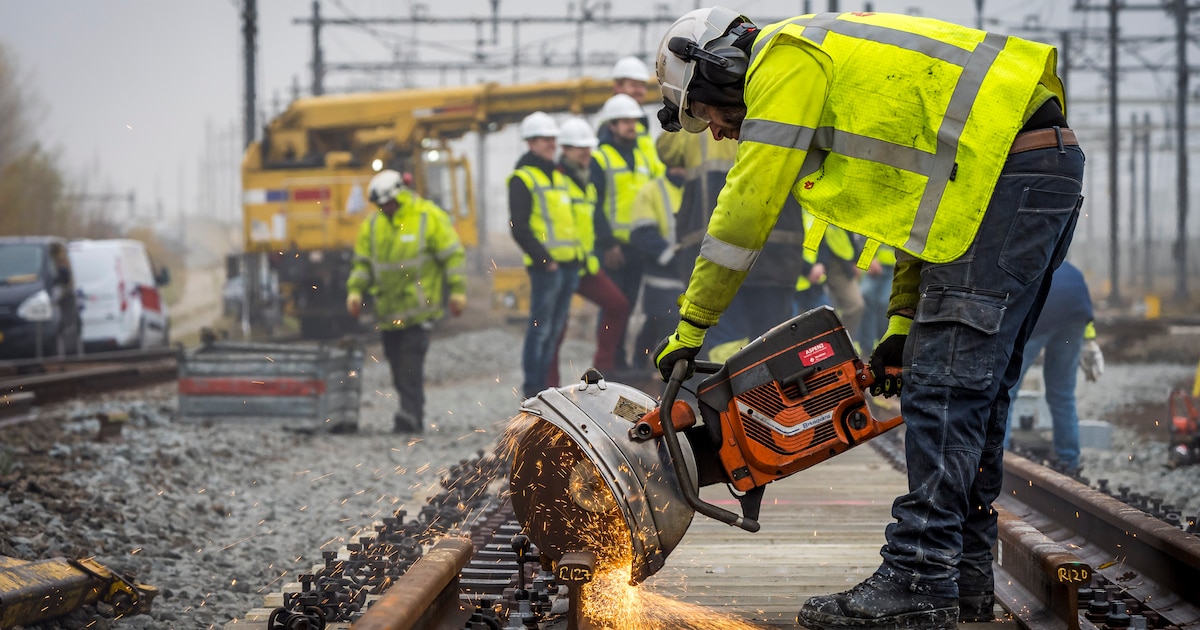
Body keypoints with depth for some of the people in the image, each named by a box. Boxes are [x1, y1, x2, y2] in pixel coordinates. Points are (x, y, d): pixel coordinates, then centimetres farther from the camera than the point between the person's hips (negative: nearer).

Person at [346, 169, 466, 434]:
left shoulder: (429, 218, -4)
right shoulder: (372, 224, 10)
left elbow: (453, 255, -1)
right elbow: (363, 262, 17)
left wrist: (457, 291, -5)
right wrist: (355, 290, 4)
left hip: (418, 306, -5)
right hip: (387, 309, 5)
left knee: (411, 359, -15)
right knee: (396, 360, 6)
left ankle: (412, 413, -18)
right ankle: (411, 415, 13)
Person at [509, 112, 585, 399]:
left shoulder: (557, 176, 21)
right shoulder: (522, 179, -5)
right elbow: (519, 227, -12)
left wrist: (579, 254, 14)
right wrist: (543, 259, -16)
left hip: (569, 264, 8)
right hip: (545, 266, -8)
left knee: (555, 329, 10)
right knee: (540, 328, -7)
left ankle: (542, 384, 16)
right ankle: (532, 389, -3)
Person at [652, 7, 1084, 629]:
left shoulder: (787, 56, -1)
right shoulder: (838, 69, 28)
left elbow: (748, 204, -5)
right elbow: (918, 194, 27)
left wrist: (690, 327, 0)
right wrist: (902, 322, 20)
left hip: (1006, 175, -10)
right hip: (1052, 166, 10)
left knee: (944, 387, -11)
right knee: (974, 383, 12)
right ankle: (964, 573, 16)